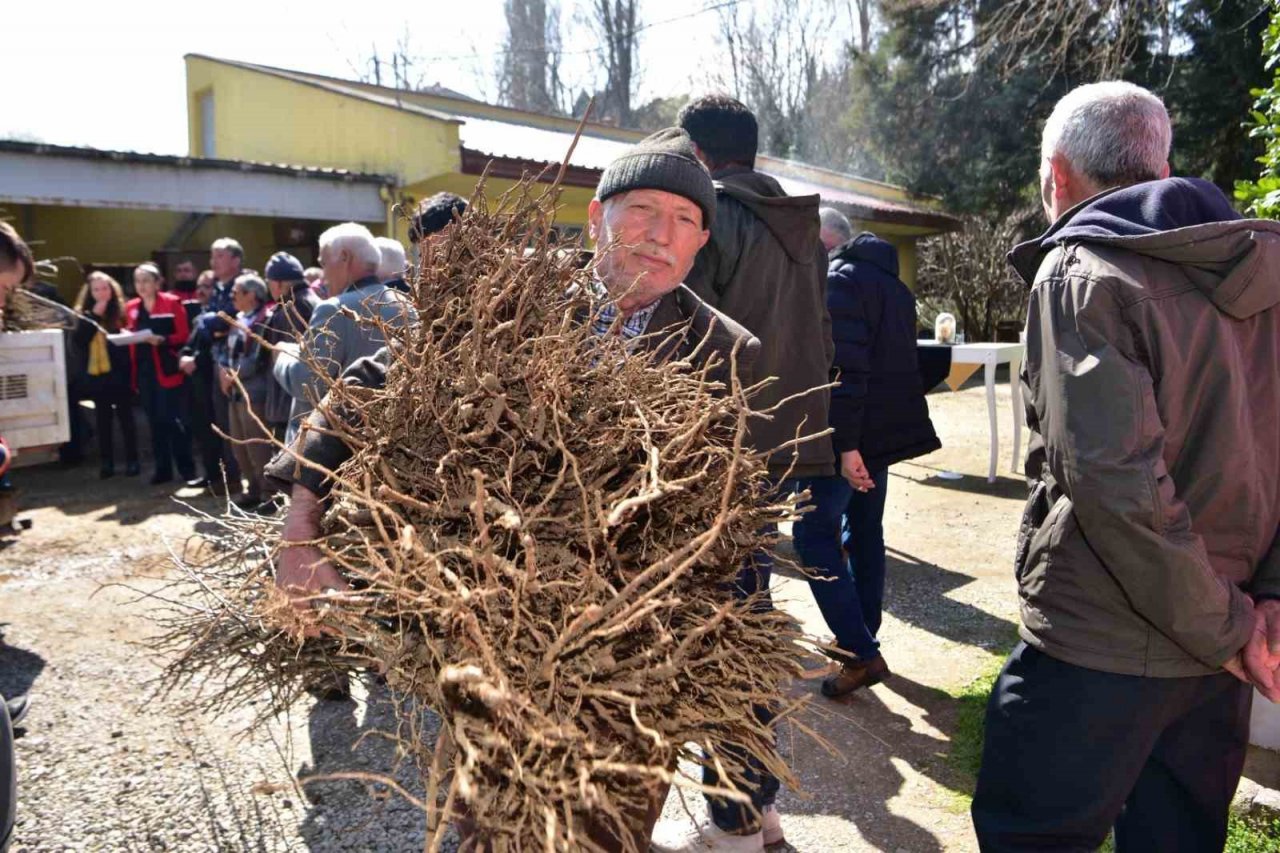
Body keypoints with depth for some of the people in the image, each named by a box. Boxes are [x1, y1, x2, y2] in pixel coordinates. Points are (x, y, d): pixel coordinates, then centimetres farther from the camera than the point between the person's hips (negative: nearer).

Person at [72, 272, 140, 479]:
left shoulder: (121, 311, -2)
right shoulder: (85, 313, 6)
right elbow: (78, 341, -6)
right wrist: (94, 316, -12)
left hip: (119, 374, -3)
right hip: (95, 375, 3)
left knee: (125, 417, 6)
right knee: (103, 420, 9)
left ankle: (132, 461, 12)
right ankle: (106, 462, 16)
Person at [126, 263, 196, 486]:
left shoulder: (172, 303, -3)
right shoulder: (131, 307, 12)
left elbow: (183, 336, -7)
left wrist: (162, 340, -22)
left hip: (166, 371, -5)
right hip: (143, 371, 5)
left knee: (171, 419, -6)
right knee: (155, 421, 8)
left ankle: (186, 467, 4)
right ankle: (162, 468, 15)